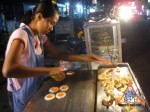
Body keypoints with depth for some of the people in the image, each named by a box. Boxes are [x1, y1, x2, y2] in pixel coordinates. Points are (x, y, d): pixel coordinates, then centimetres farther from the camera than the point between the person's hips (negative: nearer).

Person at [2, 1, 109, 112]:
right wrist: (48, 70, -37)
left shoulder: (40, 37, 2)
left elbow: (59, 54, 5)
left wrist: (85, 58, -6)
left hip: (36, 91, 7)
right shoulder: (21, 35, -24)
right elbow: (8, 70, -38)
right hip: (22, 96, -7)